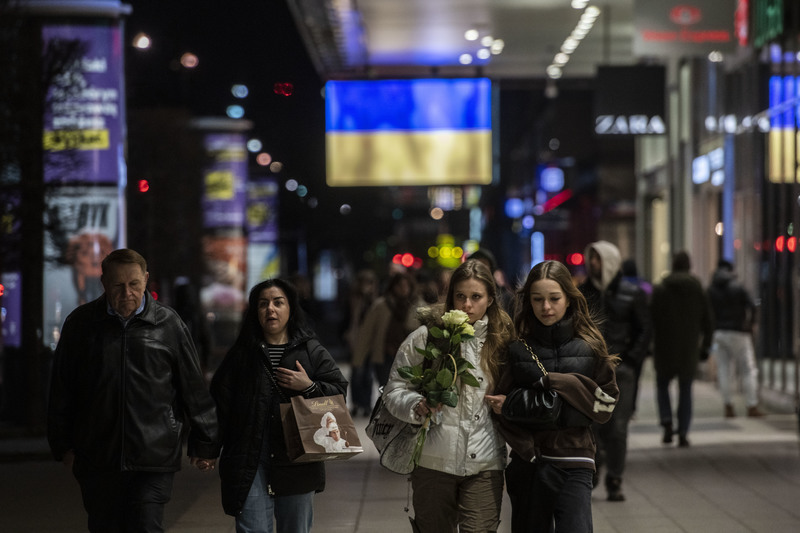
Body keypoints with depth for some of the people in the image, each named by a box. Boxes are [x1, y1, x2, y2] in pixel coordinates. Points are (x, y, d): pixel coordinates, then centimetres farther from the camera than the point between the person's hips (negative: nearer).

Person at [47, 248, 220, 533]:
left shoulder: (169, 324, 3)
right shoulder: (80, 323, 6)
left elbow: (195, 390, 7)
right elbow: (62, 390, 12)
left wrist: (204, 443, 9)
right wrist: (63, 445, 10)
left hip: (154, 458, -2)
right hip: (97, 461, 2)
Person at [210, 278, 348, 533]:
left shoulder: (311, 351, 7)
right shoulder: (241, 353, 7)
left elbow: (339, 391, 4)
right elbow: (220, 399, 6)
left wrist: (309, 387, -15)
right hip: (251, 461, -1)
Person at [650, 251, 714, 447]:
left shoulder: (660, 290, -5)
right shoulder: (698, 290, 2)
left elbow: (652, 319, -6)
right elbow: (707, 322, 4)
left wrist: (650, 344, 3)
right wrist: (705, 345, 14)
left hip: (665, 348, -1)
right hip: (690, 349, 1)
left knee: (662, 384, 15)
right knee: (685, 390, 9)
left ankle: (667, 421, -6)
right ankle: (683, 433, 2)